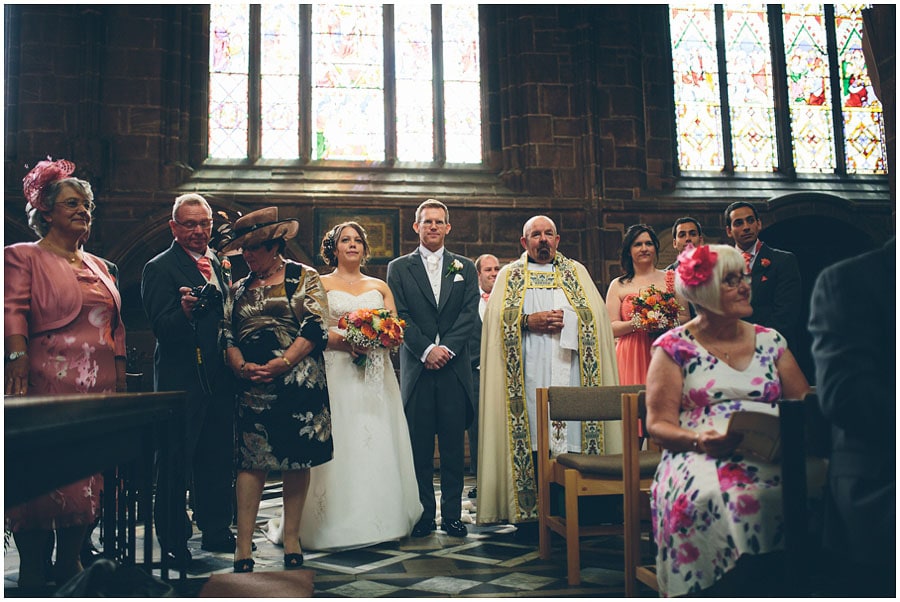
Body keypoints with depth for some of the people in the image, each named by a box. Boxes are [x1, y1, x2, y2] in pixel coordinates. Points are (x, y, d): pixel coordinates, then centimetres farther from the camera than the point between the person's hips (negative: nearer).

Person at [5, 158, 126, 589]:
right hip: (48, 384, -5)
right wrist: (19, 362, -24)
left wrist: (121, 383, 12)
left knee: (88, 476, 7)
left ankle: (71, 563, 19)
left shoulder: (99, 266, 20)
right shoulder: (23, 256, 3)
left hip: (99, 389, 6)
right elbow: (13, 312, -10)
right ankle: (33, 573, 12)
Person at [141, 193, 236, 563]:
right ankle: (173, 541, 17)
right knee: (177, 461, 2)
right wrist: (184, 310, -37)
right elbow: (161, 328, -17)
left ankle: (216, 530, 29)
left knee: (218, 458, 14)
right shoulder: (160, 268, -7)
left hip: (219, 380, 7)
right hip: (182, 380, -6)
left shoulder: (217, 265, 14)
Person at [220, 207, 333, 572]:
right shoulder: (240, 288, 17)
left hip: (299, 383, -3)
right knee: (251, 461, -2)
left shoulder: (304, 278, 3)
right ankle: (244, 545, 1)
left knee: (297, 460, 3)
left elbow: (316, 326, -7)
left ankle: (291, 538, 14)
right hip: (253, 387, 3)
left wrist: (282, 363, -16)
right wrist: (241, 366, -8)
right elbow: (227, 334, 12)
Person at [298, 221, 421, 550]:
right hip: (336, 373, -3)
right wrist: (346, 341, -19)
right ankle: (339, 524, 0)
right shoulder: (321, 284, 9)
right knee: (339, 445, -6)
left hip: (376, 375, 3)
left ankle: (382, 519, 8)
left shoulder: (380, 286, 18)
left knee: (379, 444, 1)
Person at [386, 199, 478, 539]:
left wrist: (447, 348, -11)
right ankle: (424, 514, 14)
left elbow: (470, 315, 3)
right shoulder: (399, 268, 9)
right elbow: (400, 316, -1)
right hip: (417, 368, -1)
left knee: (454, 445, 5)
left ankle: (452, 515, 14)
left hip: (455, 368, 1)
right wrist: (426, 349, -12)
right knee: (419, 446, 3)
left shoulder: (465, 268, 13)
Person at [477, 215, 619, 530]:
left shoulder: (576, 272, 18)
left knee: (571, 430, -4)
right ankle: (531, 512, 1)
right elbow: (497, 318, 3)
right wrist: (529, 321, -11)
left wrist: (567, 320, -9)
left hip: (568, 370, 1)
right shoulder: (510, 275, 15)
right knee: (531, 435, -5)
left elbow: (596, 313, 7)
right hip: (529, 371, -1)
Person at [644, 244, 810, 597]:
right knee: (711, 495, -38)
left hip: (771, 454, 4)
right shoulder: (674, 347, 5)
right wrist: (700, 440, -19)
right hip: (702, 459, -3)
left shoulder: (769, 340, 18)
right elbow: (658, 425, 0)